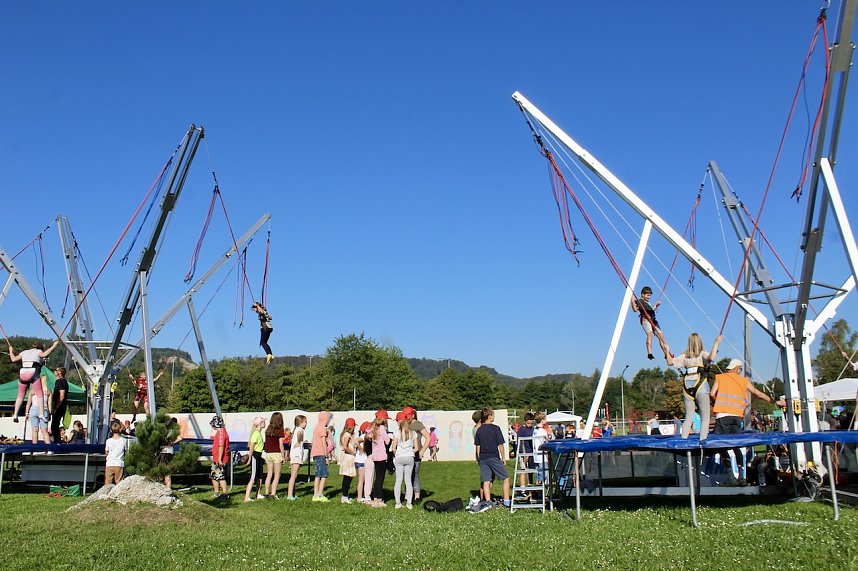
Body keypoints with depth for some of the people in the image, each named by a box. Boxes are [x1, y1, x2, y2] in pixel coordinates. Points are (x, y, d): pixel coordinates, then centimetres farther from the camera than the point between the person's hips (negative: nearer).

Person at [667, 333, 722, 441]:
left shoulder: (684, 356, 9)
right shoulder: (702, 354, -1)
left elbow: (670, 362, 10)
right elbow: (711, 358, -21)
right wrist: (716, 343, -12)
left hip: (687, 389, 4)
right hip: (701, 388, -4)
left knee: (689, 417, 12)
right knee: (705, 418, 2)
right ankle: (702, 441, -9)